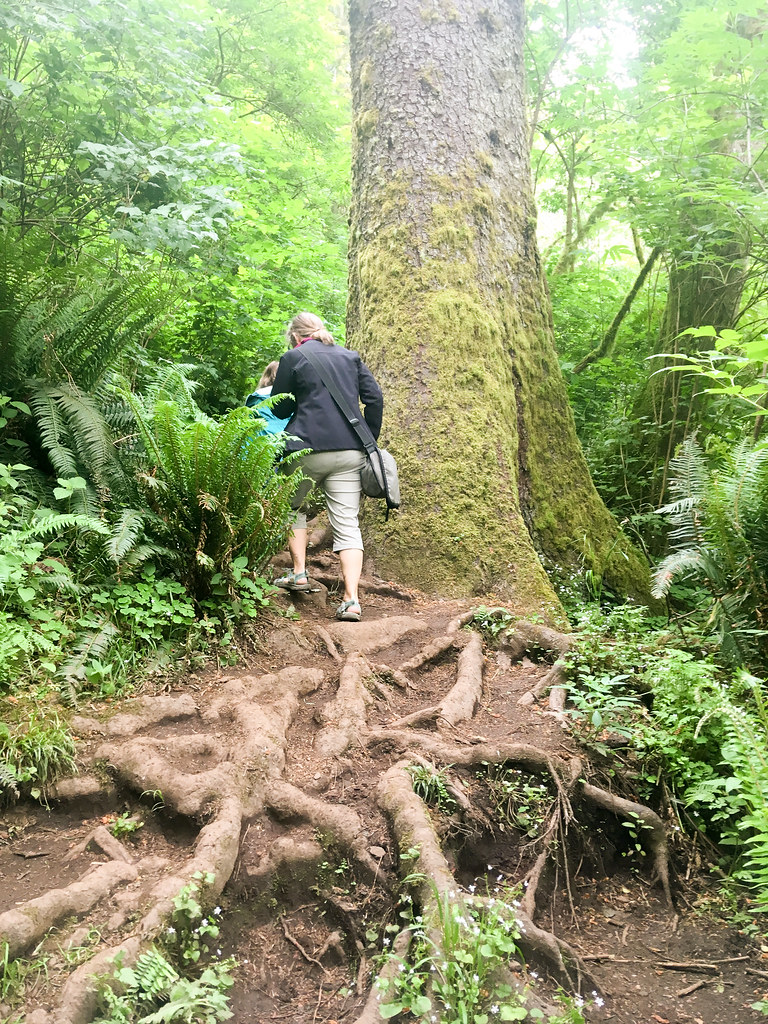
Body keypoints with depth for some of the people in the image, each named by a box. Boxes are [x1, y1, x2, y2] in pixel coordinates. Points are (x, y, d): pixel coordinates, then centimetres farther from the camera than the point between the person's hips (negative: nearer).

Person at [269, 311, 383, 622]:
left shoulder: (293, 358, 3)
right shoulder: (350, 356, 15)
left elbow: (279, 408, 6)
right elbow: (375, 397, 8)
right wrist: (369, 441, 12)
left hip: (308, 448, -3)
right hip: (350, 452, 3)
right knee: (347, 524, 0)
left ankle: (299, 573, 16)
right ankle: (351, 599, -8)